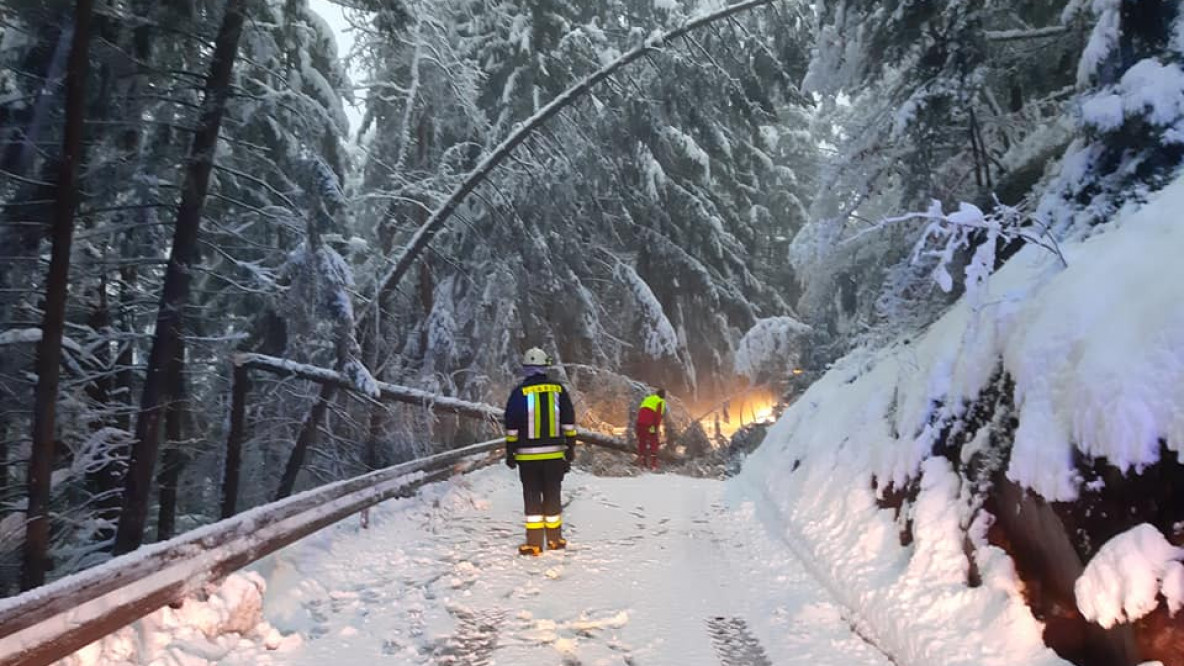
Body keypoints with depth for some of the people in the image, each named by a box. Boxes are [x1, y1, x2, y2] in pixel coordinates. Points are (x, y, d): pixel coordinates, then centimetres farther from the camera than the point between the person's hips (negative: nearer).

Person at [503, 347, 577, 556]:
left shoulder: (520, 392, -6)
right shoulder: (559, 389, 1)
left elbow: (511, 427, -4)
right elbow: (569, 424, 4)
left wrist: (510, 453, 4)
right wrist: (570, 449, 12)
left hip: (528, 455, -2)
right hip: (554, 454, 2)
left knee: (532, 497, 4)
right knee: (552, 495, 12)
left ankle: (534, 542, 4)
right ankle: (554, 539, 20)